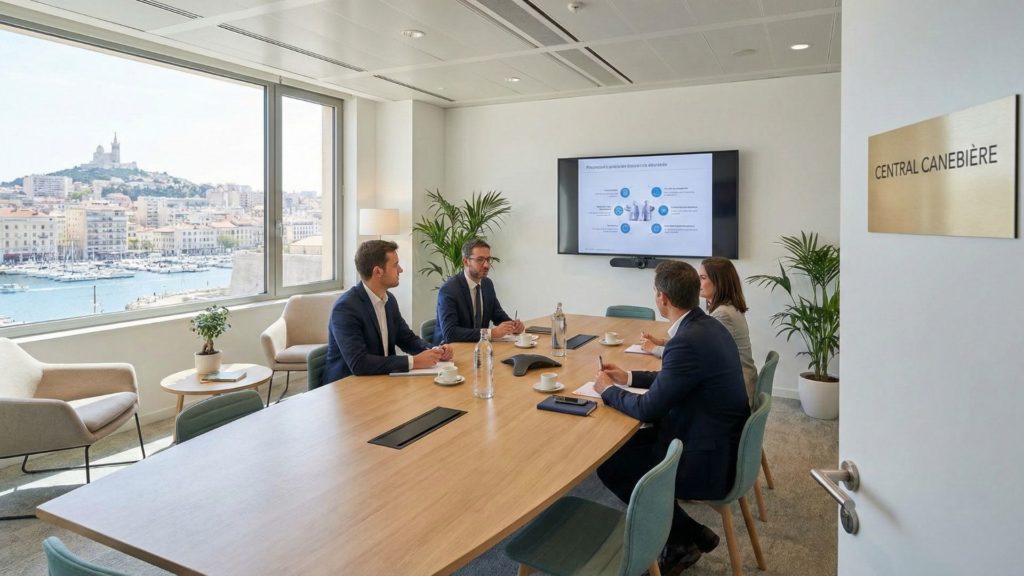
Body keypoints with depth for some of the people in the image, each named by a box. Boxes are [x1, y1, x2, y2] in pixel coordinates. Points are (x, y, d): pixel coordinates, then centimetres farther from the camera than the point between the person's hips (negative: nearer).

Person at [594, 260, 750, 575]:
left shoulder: (688, 340, -27)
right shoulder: (707, 325, 2)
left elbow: (648, 409, -21)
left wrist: (608, 389, -4)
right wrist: (629, 377, 17)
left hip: (707, 461, -9)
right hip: (720, 442, 9)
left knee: (608, 464, 1)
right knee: (627, 443, 16)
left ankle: (684, 537, 14)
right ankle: (690, 533, 21)